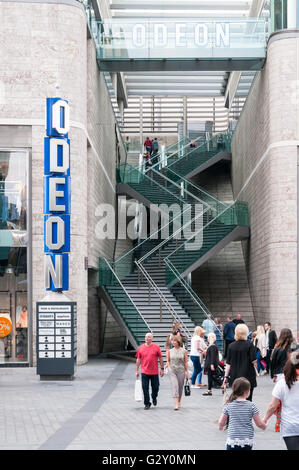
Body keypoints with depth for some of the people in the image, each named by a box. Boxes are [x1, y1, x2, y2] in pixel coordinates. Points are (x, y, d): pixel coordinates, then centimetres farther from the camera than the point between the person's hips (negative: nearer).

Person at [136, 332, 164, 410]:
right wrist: (137, 370, 6)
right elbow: (138, 360, 8)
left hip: (154, 372, 0)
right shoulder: (141, 348, 3)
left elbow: (160, 358, 4)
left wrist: (162, 369, 2)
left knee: (155, 387, 8)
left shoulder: (156, 347, 0)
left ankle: (154, 398, 37)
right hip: (144, 372, 1)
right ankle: (147, 404, 8)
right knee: (145, 388, -2)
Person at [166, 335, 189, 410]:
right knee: (174, 386, -13)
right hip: (172, 371, 0)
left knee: (180, 387, 6)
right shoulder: (170, 351, 6)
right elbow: (168, 361, 11)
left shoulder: (183, 351, 2)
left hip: (181, 371, 0)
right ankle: (176, 404, -19)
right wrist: (167, 365, -10)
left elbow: (186, 362, 4)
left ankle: (179, 402, 25)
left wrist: (187, 372, 2)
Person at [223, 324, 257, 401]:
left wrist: (226, 376, 6)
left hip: (234, 377, 3)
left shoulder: (231, 346, 1)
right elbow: (254, 361, -11)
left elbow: (228, 363, 1)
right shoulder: (249, 344, -9)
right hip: (248, 376, -3)